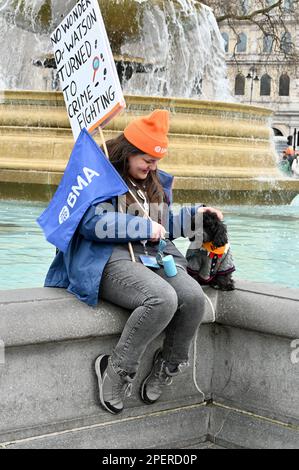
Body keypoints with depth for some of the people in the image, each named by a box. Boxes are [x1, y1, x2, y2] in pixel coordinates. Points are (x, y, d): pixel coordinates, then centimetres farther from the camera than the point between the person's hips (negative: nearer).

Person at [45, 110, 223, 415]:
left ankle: (167, 368, -3)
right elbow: (93, 223, -14)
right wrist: (144, 226, -11)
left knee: (194, 297, -24)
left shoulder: (155, 181, 23)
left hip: (153, 257, 7)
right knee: (163, 298, -35)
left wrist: (195, 215, 15)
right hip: (112, 259, -7)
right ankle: (117, 371, -17)